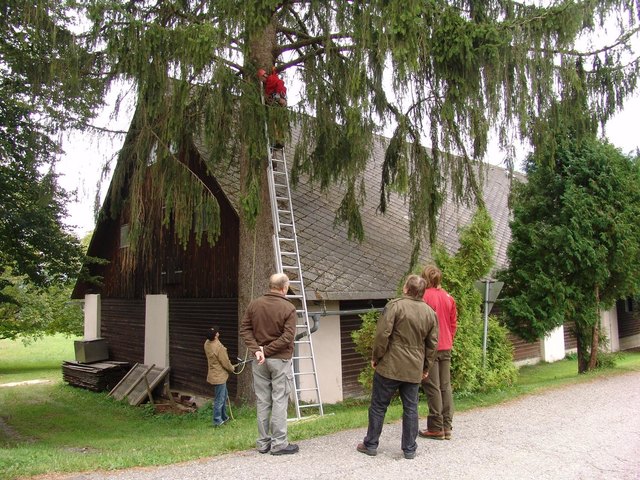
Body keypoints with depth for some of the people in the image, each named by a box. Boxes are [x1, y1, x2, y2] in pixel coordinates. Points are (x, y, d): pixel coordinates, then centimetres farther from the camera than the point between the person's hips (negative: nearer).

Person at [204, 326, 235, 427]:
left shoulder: (207, 343, -2)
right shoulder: (219, 347, -28)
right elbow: (226, 363, -19)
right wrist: (232, 369, 2)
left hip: (214, 374, 9)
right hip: (219, 376, -9)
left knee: (224, 395, 23)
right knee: (219, 399, 4)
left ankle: (224, 417, 35)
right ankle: (217, 421, 15)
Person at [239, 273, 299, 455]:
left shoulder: (254, 304, 4)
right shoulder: (288, 308, -10)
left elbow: (244, 329, 0)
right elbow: (287, 337, -17)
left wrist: (257, 350, -7)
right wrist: (266, 350, -12)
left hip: (259, 361, 4)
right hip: (280, 360, -4)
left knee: (262, 402, 11)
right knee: (279, 401, 3)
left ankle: (263, 443, 19)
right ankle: (279, 444, 8)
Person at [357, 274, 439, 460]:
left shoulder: (395, 305, -11)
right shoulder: (430, 312, 6)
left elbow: (382, 334, -15)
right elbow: (432, 343, 9)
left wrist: (376, 357, -3)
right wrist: (426, 366, 18)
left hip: (390, 366, -4)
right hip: (414, 369, 4)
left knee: (378, 405, 7)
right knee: (410, 408, 12)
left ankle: (370, 445, 16)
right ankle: (409, 449, 17)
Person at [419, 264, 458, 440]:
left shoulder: (424, 297, -13)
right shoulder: (449, 298, 6)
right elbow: (454, 323, 10)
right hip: (446, 347, 6)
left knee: (433, 388, 0)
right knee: (445, 386, 10)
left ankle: (436, 428, 6)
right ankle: (447, 427, 15)